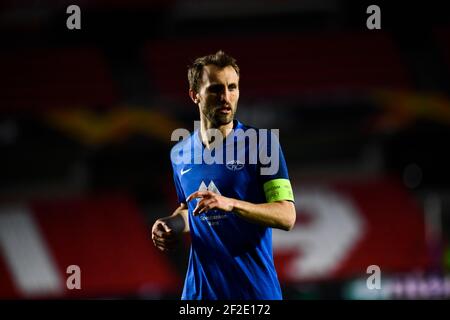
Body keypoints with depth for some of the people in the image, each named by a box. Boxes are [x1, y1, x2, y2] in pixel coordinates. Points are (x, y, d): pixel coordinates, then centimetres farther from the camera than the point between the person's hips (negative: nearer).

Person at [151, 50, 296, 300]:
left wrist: (231, 204, -27)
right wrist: (172, 224, 2)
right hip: (200, 289, 4)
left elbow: (286, 217, -15)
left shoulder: (262, 144, -9)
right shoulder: (179, 154, 6)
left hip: (256, 288, -4)